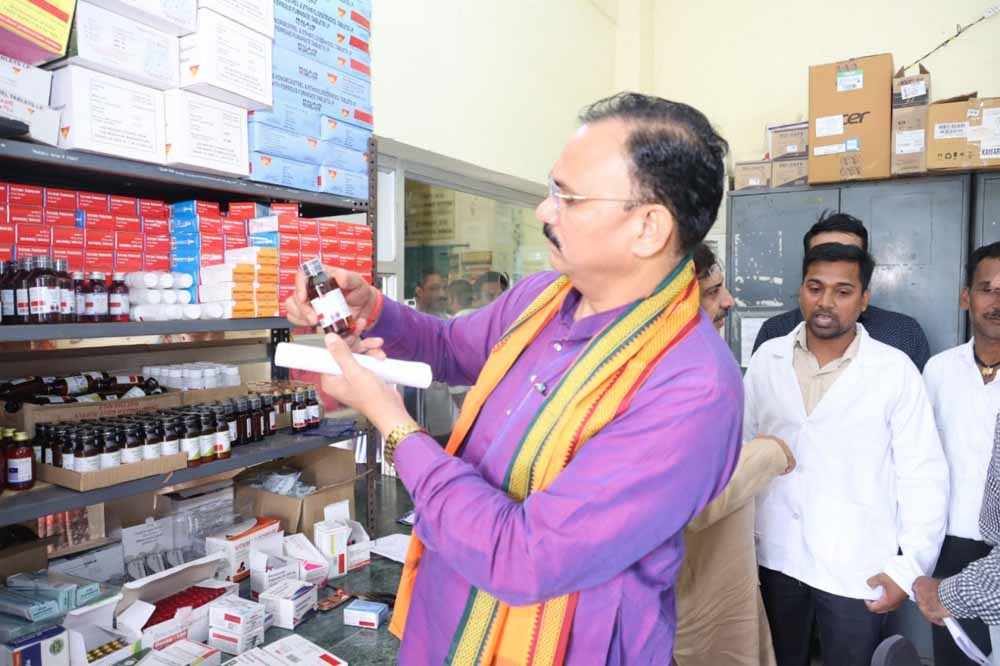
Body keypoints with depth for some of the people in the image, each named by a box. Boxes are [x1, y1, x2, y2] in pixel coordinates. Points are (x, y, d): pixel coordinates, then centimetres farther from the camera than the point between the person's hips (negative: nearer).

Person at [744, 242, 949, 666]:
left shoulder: (895, 369, -8)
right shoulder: (766, 359, -1)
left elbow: (924, 474, -5)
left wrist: (911, 565, -8)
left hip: (857, 567, -2)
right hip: (774, 556, 2)